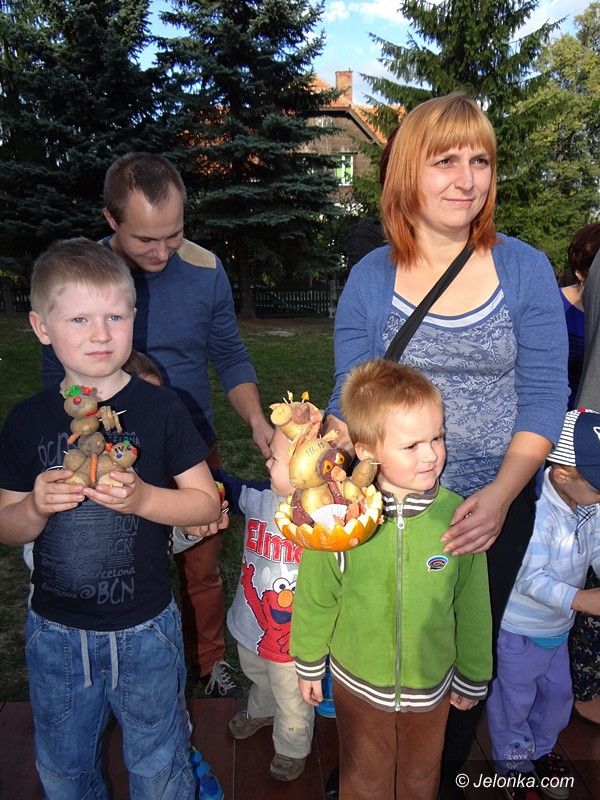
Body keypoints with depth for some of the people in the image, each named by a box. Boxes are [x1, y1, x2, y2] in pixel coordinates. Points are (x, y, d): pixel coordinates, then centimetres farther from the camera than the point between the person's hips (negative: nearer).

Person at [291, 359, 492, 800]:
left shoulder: (457, 516, -22)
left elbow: (472, 607, -7)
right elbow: (315, 599, -9)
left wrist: (473, 677, 4)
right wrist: (309, 664, 4)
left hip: (431, 686, 1)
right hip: (359, 683, -1)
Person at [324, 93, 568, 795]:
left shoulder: (525, 269, -6)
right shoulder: (370, 277, -5)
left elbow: (543, 397, -8)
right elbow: (350, 396, -3)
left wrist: (502, 492, -22)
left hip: (496, 509, 0)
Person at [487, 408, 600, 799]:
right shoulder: (533, 511, -32)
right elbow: (531, 579, -30)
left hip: (558, 628, 7)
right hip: (517, 631, -7)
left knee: (558, 694, 27)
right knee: (514, 702, 16)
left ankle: (542, 750, 53)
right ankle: (514, 763, 41)